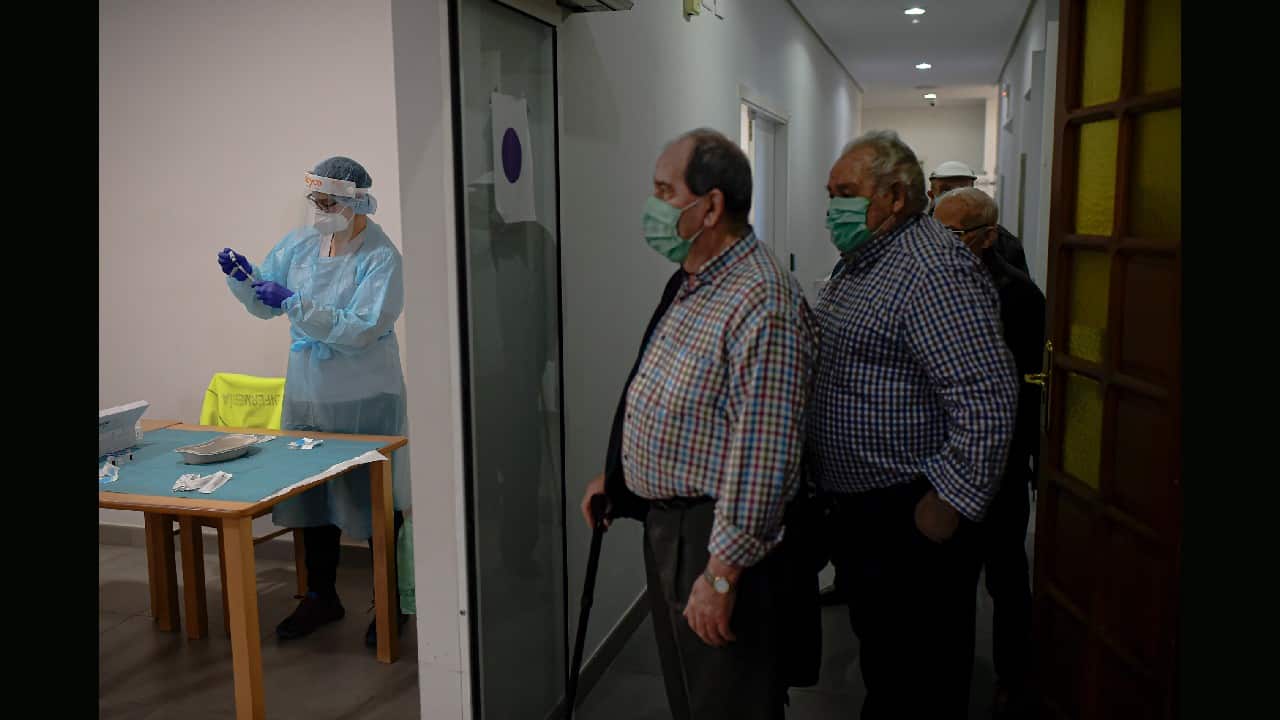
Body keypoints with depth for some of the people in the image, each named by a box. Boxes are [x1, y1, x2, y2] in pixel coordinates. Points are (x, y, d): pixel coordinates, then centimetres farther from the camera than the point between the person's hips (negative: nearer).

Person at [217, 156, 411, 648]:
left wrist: (293, 303, -27)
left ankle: (390, 604, 22)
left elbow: (360, 331, -24)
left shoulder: (380, 257, -15)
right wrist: (243, 278, -10)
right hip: (307, 395, 6)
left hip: (364, 401, -6)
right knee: (312, 494, 14)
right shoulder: (301, 243, 3)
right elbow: (264, 304, 10)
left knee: (374, 500, 5)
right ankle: (321, 597, 32)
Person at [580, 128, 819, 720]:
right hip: (665, 521, 9)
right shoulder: (690, 283, 9)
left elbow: (761, 452, -27)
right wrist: (617, 475, 19)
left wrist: (722, 572, -24)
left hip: (715, 536, -9)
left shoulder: (761, 303, -25)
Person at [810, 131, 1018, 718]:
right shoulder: (858, 263, 13)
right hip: (855, 511, 10)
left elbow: (986, 400, -27)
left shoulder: (934, 271, -20)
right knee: (878, 661, 24)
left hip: (912, 521, -9)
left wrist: (949, 505, -23)